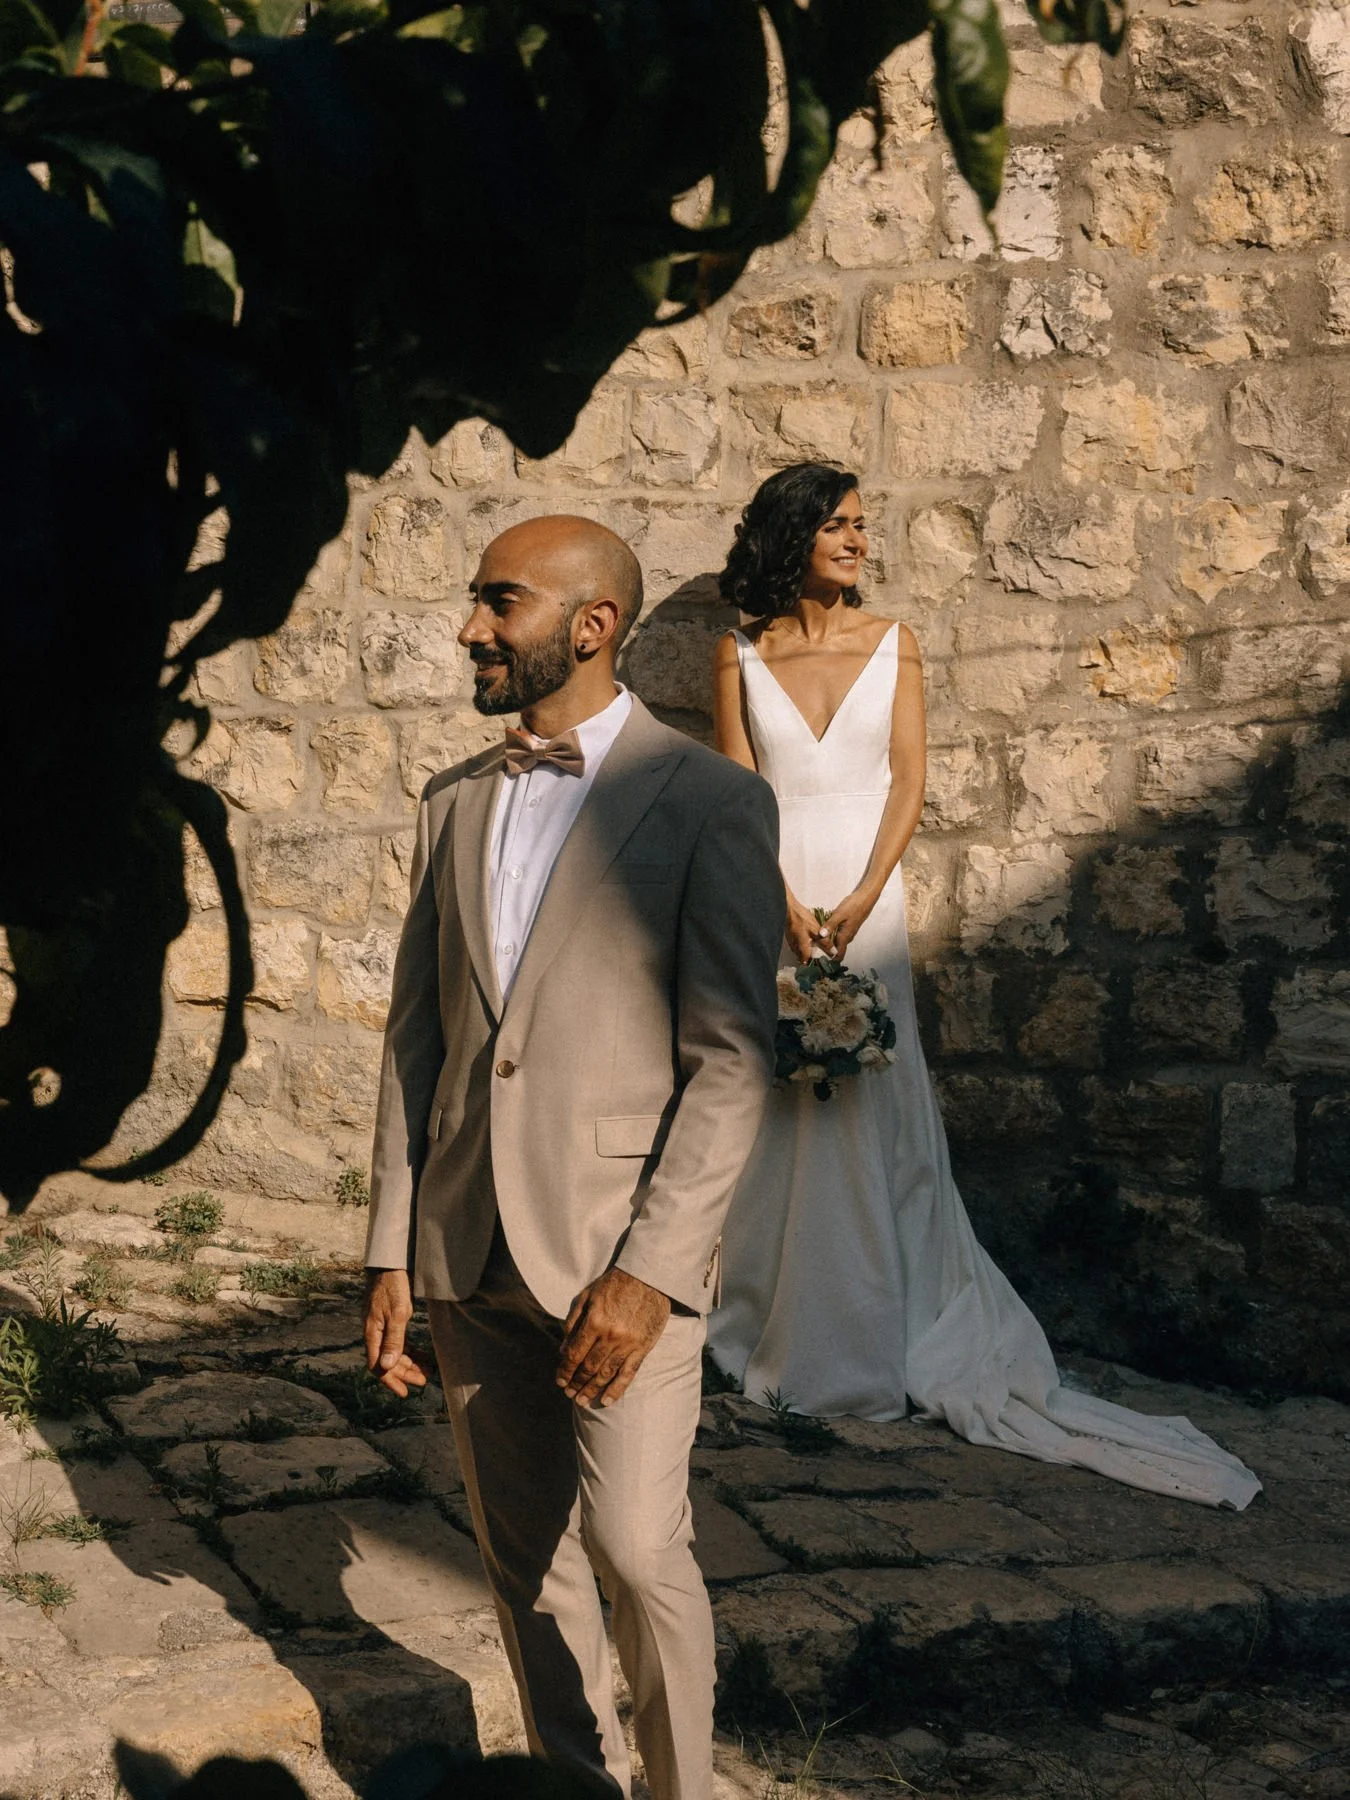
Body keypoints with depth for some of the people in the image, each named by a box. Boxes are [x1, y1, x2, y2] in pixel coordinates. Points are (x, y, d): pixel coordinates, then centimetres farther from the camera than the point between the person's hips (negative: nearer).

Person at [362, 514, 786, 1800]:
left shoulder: (710, 803, -7)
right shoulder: (454, 803, 10)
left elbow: (731, 1064, -11)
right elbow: (417, 1035, 12)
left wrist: (649, 1271, -18)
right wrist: (391, 1255, 6)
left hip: (620, 1251, -5)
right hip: (471, 1248, 5)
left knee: (634, 1544, -12)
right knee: (525, 1557, 11)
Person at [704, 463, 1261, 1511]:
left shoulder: (890, 645, 6)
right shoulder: (742, 656, 5)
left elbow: (908, 783, 1)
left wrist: (860, 900, -11)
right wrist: (787, 904, -12)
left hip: (866, 887, 0)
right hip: (772, 889, 0)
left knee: (872, 1106, -2)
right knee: (772, 1105, 1)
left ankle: (873, 1340, 6)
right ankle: (780, 1335, 11)